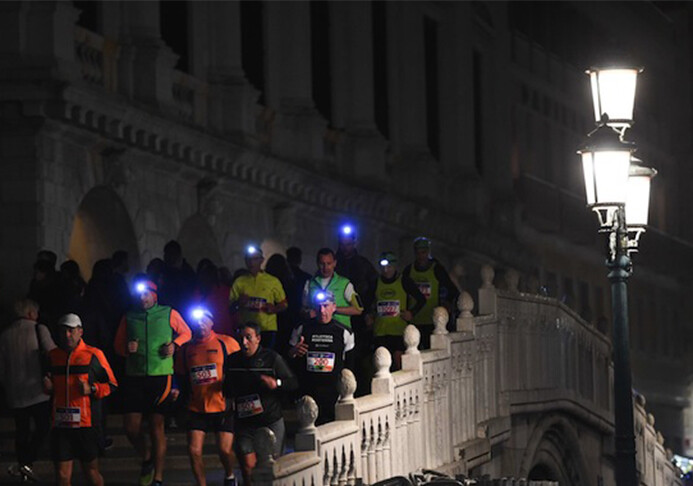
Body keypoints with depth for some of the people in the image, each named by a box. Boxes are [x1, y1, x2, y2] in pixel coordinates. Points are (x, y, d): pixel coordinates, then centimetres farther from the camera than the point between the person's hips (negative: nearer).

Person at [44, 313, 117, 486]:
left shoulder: (93, 355, 0)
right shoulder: (53, 356, 12)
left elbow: (111, 385, 4)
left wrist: (91, 389, -12)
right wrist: (47, 386, 6)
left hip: (86, 424, -3)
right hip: (60, 425, 3)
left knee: (91, 471, 7)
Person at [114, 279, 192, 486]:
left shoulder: (169, 314, 5)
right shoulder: (129, 318, 10)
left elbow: (186, 333, 16)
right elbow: (118, 344, 16)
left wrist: (175, 344, -3)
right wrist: (127, 349, -7)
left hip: (161, 375, -2)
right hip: (134, 376, 2)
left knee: (157, 427, -3)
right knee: (131, 428, -2)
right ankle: (147, 459, 28)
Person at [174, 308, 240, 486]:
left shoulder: (226, 343, -3)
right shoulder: (185, 350, 6)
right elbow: (181, 377, 19)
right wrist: (177, 390, 4)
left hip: (223, 406, -3)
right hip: (197, 409, 3)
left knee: (225, 451, -6)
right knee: (194, 451, -8)